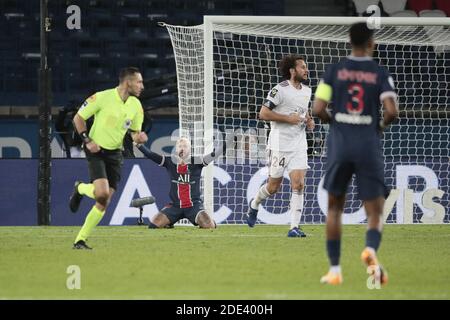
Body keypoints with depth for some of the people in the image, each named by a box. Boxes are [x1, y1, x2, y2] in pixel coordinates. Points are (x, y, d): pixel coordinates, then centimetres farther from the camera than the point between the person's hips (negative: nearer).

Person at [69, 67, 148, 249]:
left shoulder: (136, 106, 2)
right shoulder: (102, 98, -14)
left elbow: (135, 132, 13)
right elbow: (78, 118, -4)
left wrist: (139, 137, -12)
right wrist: (87, 140, -15)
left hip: (115, 154, 5)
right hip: (96, 150, -5)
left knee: (103, 204, -2)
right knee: (102, 193, -25)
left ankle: (80, 240, 9)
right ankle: (80, 189, 10)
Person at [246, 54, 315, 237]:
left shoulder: (307, 91, 11)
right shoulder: (280, 90, -12)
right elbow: (263, 113, -14)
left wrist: (309, 121, 8)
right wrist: (288, 118, -19)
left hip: (299, 146, 5)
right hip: (279, 144, -5)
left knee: (298, 184, -10)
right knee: (273, 187, 5)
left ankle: (294, 227, -10)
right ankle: (254, 205, 37)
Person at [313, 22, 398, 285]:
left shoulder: (335, 70, 2)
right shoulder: (380, 73, -1)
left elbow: (318, 109, -5)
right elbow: (392, 111, -13)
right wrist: (383, 124, 9)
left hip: (340, 143, 1)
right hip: (369, 144, -1)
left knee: (335, 207, 17)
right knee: (375, 211, 4)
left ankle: (335, 270, 14)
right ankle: (371, 249, -28)